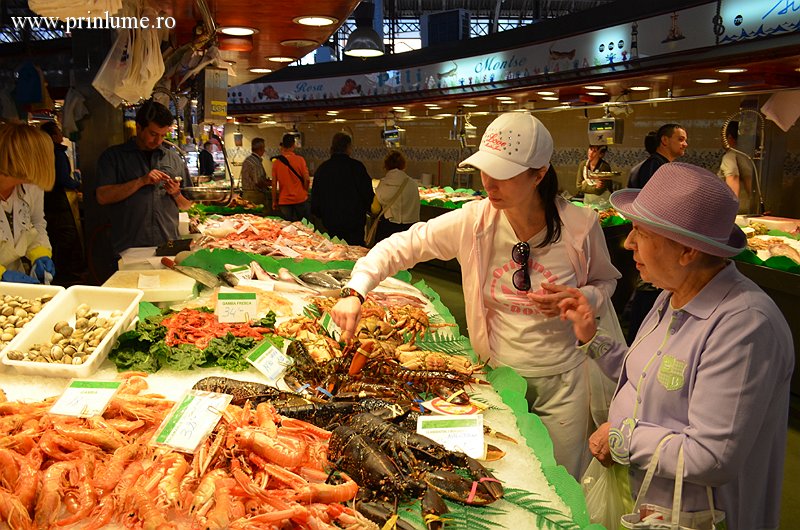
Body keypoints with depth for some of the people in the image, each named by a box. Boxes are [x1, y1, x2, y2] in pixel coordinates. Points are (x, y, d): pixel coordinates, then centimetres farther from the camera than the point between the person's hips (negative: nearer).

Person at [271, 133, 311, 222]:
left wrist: (274, 202, 9)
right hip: (300, 199, -1)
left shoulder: (276, 162, -2)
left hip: (284, 201, 1)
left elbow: (274, 184, 0)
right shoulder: (300, 159, -7)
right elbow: (307, 179, -8)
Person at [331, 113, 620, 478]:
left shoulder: (580, 225, -15)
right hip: (498, 372, 1)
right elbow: (402, 246, -11)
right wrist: (355, 292, -25)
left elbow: (605, 281, 3)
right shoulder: (474, 221, -14)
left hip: (561, 379, 0)